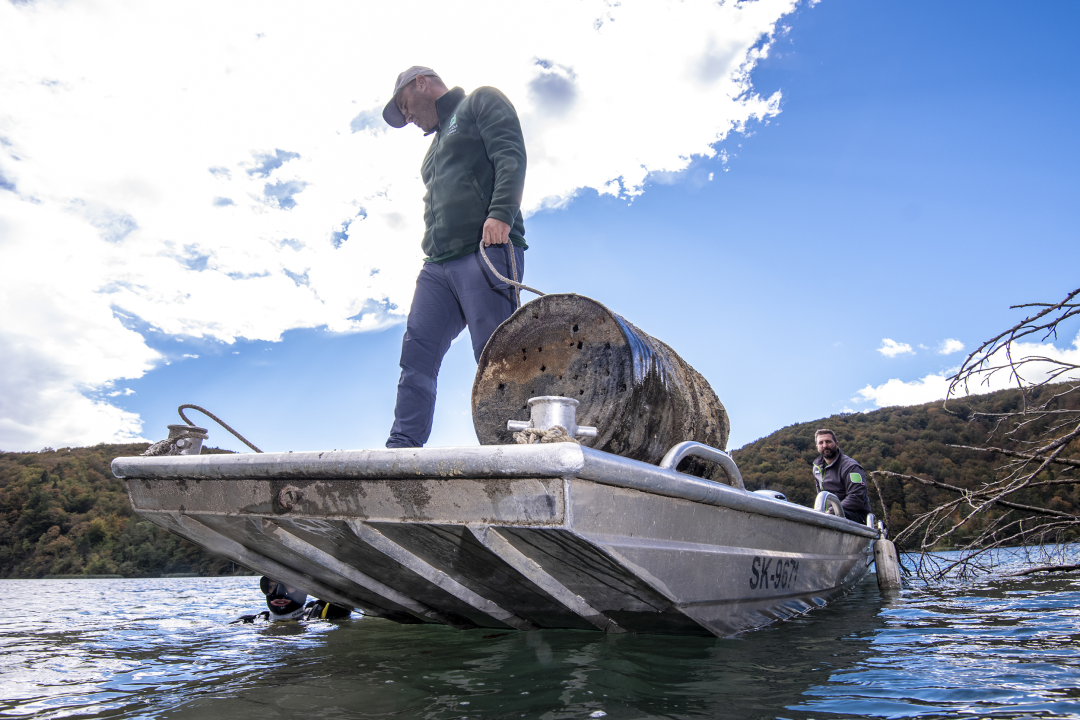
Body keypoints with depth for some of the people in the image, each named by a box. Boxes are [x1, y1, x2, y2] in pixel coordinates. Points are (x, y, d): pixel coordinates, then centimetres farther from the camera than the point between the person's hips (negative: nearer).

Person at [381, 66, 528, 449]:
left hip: (485, 251, -8)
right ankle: (403, 449, -6)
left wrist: (500, 214, -21)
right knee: (417, 352, -4)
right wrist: (431, 256, 18)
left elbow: (511, 156, -6)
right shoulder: (438, 141, 36)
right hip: (438, 265, 8)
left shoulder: (481, 101, 12)